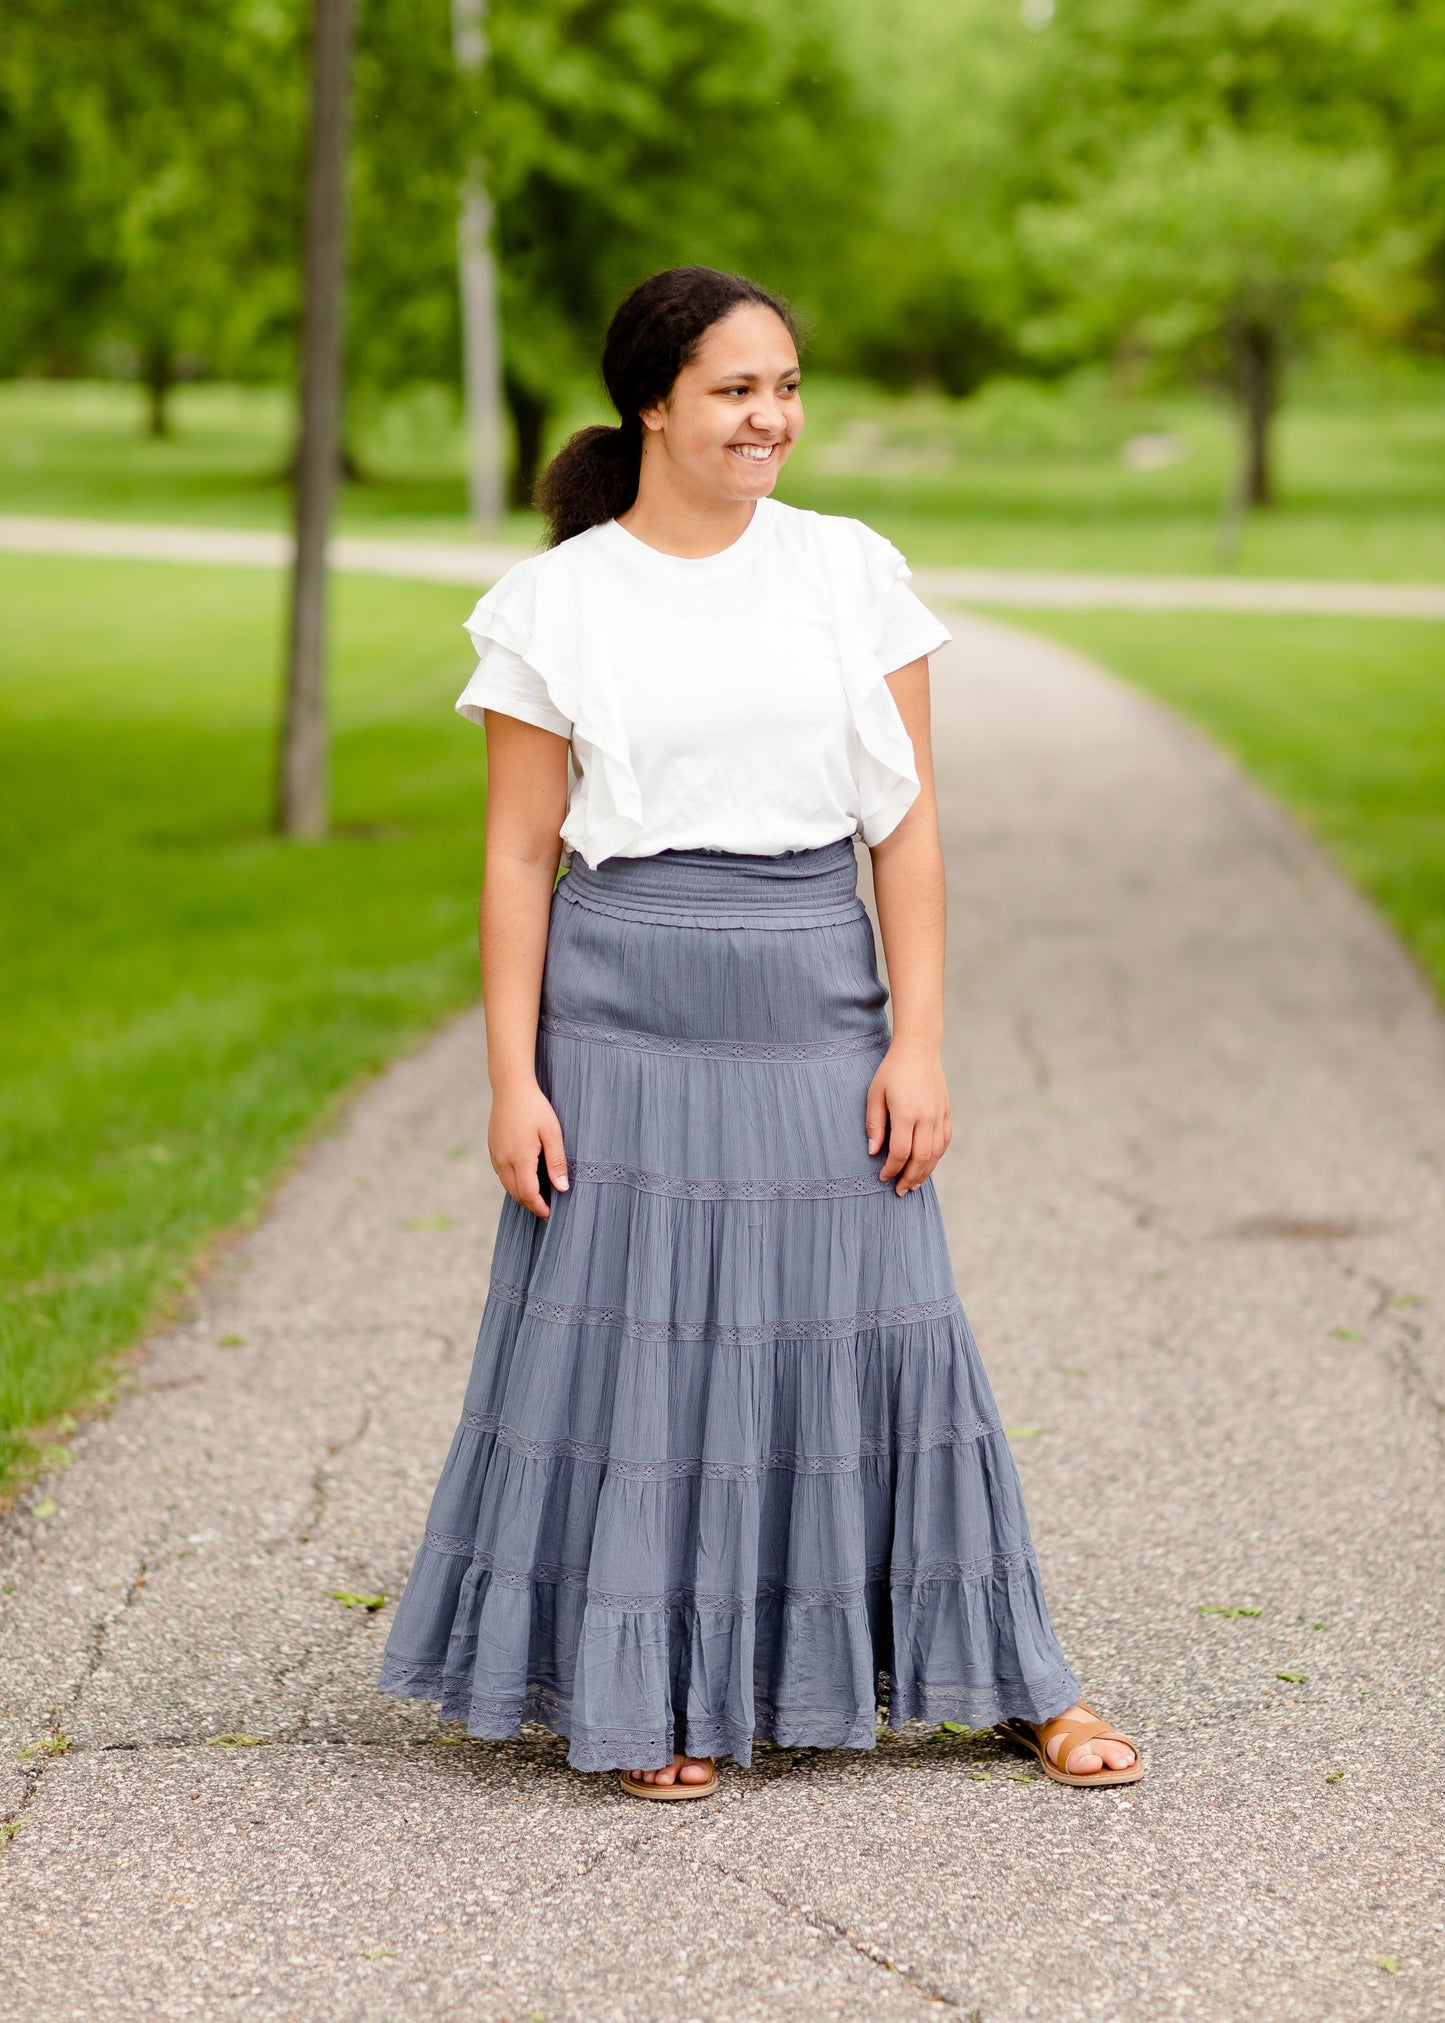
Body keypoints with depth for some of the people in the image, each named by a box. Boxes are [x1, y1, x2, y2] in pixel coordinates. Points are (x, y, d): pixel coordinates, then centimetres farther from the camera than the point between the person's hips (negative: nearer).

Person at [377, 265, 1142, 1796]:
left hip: (816, 1005, 1)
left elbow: (907, 826, 4)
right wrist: (513, 1078, -4)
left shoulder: (853, 574, 5)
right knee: (635, 1337, 2)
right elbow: (518, 857, 1)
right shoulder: (554, 605, 1)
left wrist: (918, 1041, -3)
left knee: (875, 1325, 4)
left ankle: (1010, 1679, 18)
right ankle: (645, 1697, 18)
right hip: (625, 1018, -1)